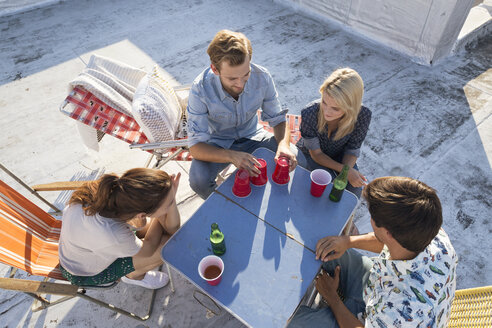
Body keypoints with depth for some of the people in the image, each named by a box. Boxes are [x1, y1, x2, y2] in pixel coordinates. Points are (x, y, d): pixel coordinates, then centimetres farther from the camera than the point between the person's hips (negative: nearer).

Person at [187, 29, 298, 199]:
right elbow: (196, 146, -28)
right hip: (218, 143, -2)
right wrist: (233, 156, -48)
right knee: (198, 180, -31)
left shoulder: (262, 77, -21)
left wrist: (283, 144, -32)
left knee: (293, 157, -20)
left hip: (251, 136, 3)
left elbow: (277, 119, -8)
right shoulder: (200, 89, -29)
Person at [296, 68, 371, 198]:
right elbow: (316, 153, -23)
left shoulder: (363, 115, -30)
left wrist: (347, 171, -34)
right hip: (310, 155, -2)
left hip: (338, 156, 2)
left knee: (355, 190, -15)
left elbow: (352, 150, -14)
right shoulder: (309, 113, -35)